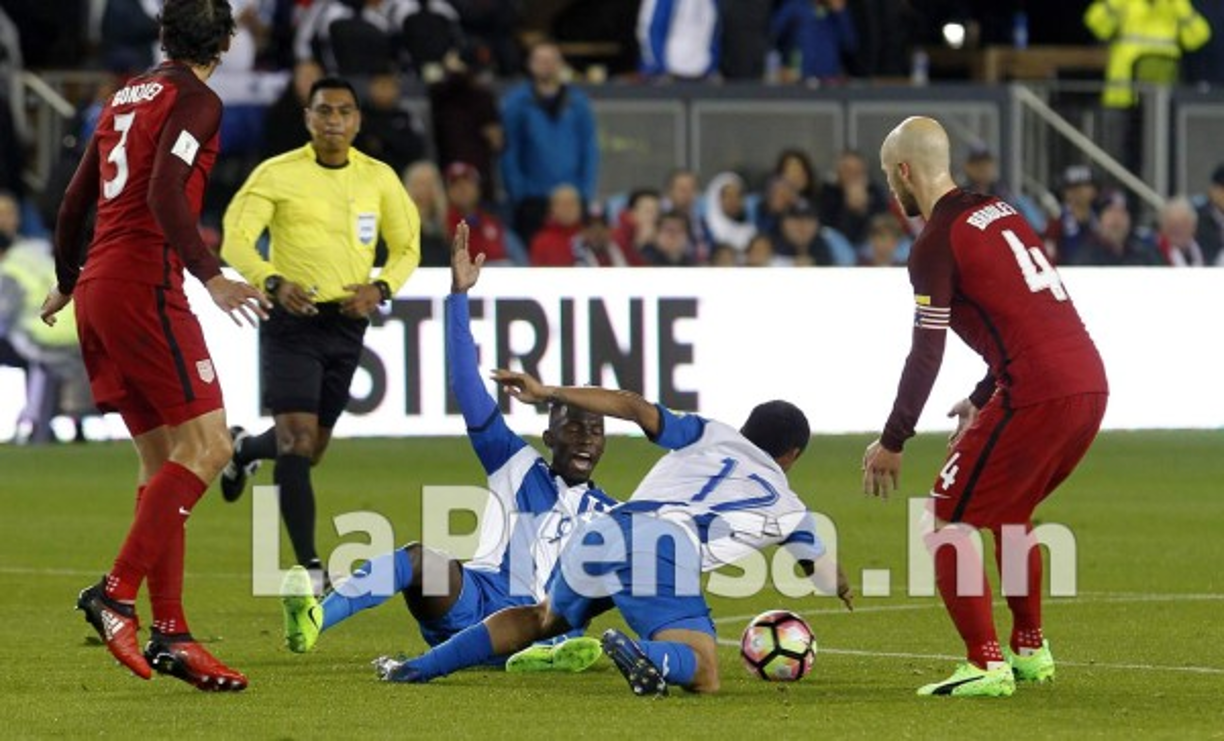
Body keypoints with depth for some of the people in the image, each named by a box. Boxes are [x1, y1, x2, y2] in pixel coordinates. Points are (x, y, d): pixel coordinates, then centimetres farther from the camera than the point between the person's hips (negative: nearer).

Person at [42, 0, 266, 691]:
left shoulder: (129, 95, 19)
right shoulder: (196, 100, -6)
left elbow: (76, 200, 25)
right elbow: (165, 194, -20)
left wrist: (67, 281, 38)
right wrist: (211, 277, -26)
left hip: (97, 289, 9)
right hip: (144, 286, -9)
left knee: (164, 460, 8)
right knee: (207, 445, -10)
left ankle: (171, 632, 3)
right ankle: (117, 593, -17)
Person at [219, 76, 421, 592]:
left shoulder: (379, 178, 5)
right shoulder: (277, 174, -6)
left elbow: (406, 247, 12)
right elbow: (236, 238, -11)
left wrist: (380, 288, -8)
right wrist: (274, 283, -28)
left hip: (347, 322, 4)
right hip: (292, 318, -4)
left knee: (313, 448, 13)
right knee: (297, 438, -16)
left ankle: (245, 450, 48)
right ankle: (309, 566, -14)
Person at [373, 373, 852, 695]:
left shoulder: (709, 435, 31)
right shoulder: (783, 504, 28)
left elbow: (635, 407, 17)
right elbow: (826, 576, 43)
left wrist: (548, 393, 19)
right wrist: (841, 588, 67)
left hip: (599, 533, 5)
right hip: (665, 547, -5)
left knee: (543, 619, 30)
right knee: (703, 675, -9)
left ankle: (417, 669, 23)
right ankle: (647, 657, -45)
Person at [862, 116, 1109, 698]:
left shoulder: (937, 243, -6)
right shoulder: (1000, 212, 19)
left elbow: (926, 355, -10)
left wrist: (892, 443, -3)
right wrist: (982, 399, 37)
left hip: (1036, 396, -8)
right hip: (1089, 382, 8)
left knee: (946, 521, 1)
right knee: (1011, 512, 29)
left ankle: (986, 664, -7)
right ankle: (1030, 651, 31)